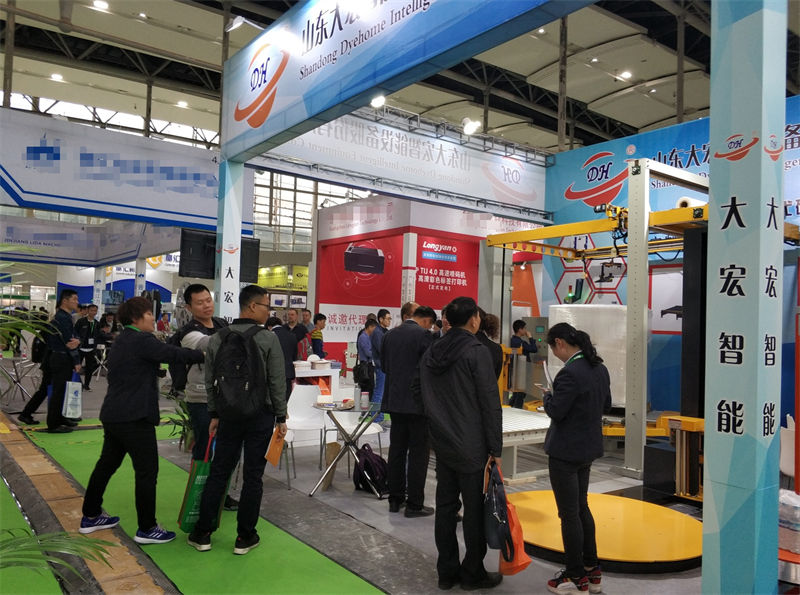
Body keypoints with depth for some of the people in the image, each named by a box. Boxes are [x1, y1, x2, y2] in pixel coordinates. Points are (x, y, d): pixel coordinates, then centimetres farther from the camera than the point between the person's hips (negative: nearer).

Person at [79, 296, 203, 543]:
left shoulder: (121, 341, 16)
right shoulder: (141, 340, -15)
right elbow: (173, 354, -20)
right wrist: (203, 355, -13)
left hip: (112, 415, 10)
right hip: (135, 417, -10)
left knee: (107, 464, 21)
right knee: (147, 471, -3)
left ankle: (91, 516, 34)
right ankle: (146, 529, 4)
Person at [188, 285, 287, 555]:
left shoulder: (217, 338, 2)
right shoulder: (268, 339, -11)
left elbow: (210, 381, 7)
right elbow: (277, 383, -10)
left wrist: (214, 415, 16)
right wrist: (281, 417, -1)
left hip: (229, 414, 4)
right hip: (261, 415, -4)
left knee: (218, 472, 13)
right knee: (252, 476, 5)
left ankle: (202, 534, 21)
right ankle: (245, 537, 15)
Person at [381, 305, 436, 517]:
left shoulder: (390, 334, 8)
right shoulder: (424, 335, -12)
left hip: (395, 401, 7)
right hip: (418, 402, -6)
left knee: (397, 451, 13)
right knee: (418, 453, 1)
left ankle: (395, 499, 21)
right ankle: (414, 504, 5)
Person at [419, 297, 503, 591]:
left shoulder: (430, 352, 7)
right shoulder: (476, 352, -14)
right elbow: (490, 403, -15)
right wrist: (495, 448, -9)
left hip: (442, 445, 7)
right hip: (472, 448, -7)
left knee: (445, 507, 13)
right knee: (475, 511, 5)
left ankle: (447, 571, 23)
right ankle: (473, 573, 17)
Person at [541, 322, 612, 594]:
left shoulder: (570, 372, -25)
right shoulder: (599, 368, 4)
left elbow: (556, 411, -22)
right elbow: (606, 405, 14)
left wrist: (548, 395, -4)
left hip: (565, 451, -9)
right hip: (589, 447, 9)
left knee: (569, 514, 5)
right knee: (581, 507, 21)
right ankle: (592, 571, 31)